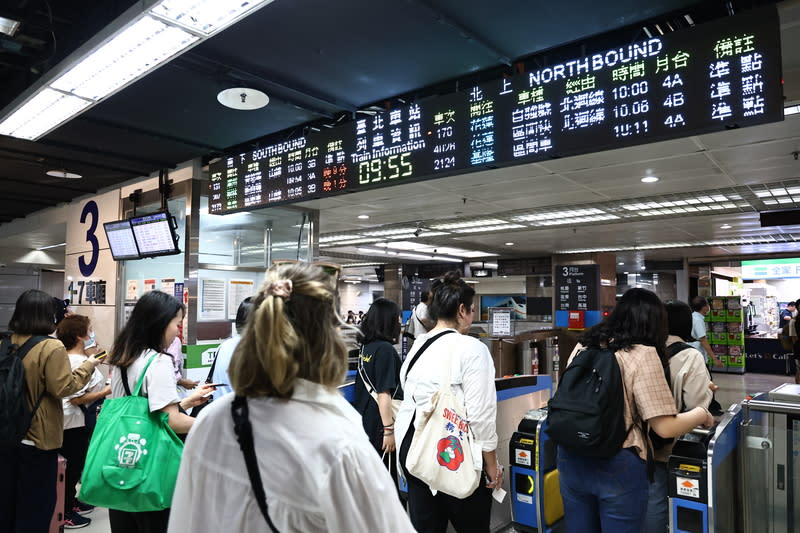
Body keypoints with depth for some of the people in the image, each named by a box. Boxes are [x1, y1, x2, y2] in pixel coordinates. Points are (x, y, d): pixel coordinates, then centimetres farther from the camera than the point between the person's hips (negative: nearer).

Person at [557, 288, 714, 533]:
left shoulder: (583, 345, 4)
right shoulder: (643, 354, -12)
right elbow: (665, 427, -12)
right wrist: (702, 414, 5)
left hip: (572, 458, 5)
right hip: (617, 466, -5)